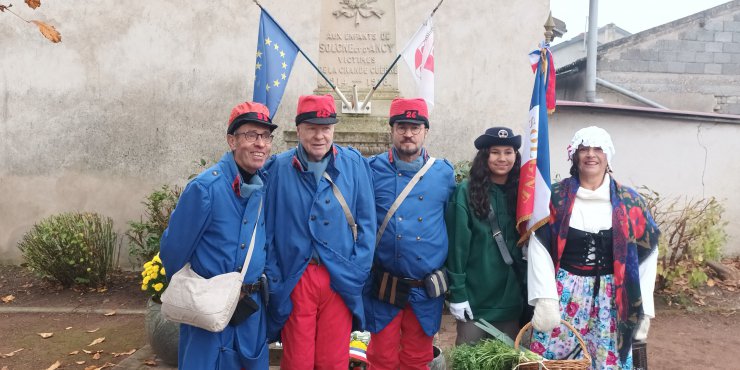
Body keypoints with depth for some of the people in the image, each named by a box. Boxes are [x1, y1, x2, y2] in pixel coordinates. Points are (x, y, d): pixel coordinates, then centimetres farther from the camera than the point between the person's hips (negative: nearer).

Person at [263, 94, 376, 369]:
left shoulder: (354, 164, 0)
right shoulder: (279, 168, -1)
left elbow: (367, 222, 2)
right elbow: (268, 227, 3)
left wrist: (356, 273, -4)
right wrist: (273, 278, 0)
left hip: (341, 280, 1)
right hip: (295, 279, 0)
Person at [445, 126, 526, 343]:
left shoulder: (519, 193, 6)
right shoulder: (467, 191, -7)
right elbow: (457, 244, -10)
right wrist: (456, 292, -13)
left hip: (510, 297, 4)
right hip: (474, 296, -4)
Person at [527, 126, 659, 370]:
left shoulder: (629, 202, 2)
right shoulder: (556, 196, -2)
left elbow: (647, 253, 5)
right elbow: (539, 247, -8)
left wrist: (643, 308, 1)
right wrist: (545, 298, -17)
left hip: (611, 298, 1)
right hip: (564, 294, -1)